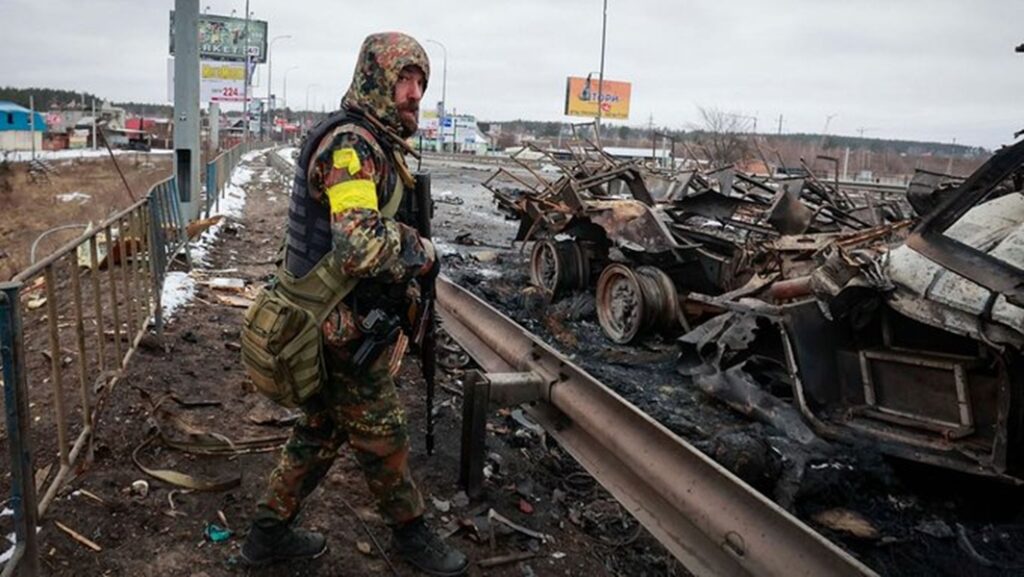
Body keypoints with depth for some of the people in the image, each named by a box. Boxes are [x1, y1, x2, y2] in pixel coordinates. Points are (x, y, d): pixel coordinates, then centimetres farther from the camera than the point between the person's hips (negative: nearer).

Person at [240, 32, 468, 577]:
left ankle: (270, 532, 35)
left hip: (327, 323, 10)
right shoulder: (351, 145, -22)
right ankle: (410, 532, 30)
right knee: (383, 437, 9)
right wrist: (421, 253, -20)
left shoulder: (374, 142, 11)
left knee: (321, 430, 21)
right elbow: (363, 246, -37)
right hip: (344, 330, -10)